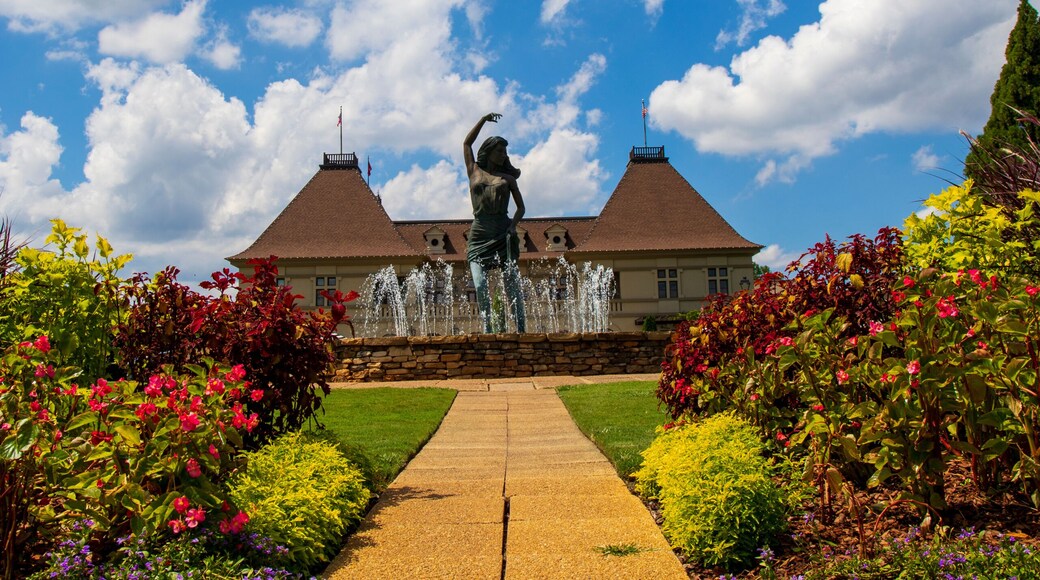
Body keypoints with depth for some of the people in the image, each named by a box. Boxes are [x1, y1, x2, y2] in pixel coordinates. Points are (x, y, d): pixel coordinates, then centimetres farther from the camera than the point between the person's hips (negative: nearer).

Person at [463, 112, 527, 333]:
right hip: (479, 236, 0)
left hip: (503, 235, 0)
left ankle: (521, 329, -7)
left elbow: (521, 207, 14)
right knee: (480, 286, -12)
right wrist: (484, 120, 17)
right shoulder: (474, 172, 15)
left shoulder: (508, 178, 14)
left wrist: (513, 224, -5)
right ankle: (487, 329, -9)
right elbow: (467, 143, 21)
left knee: (512, 285, -6)